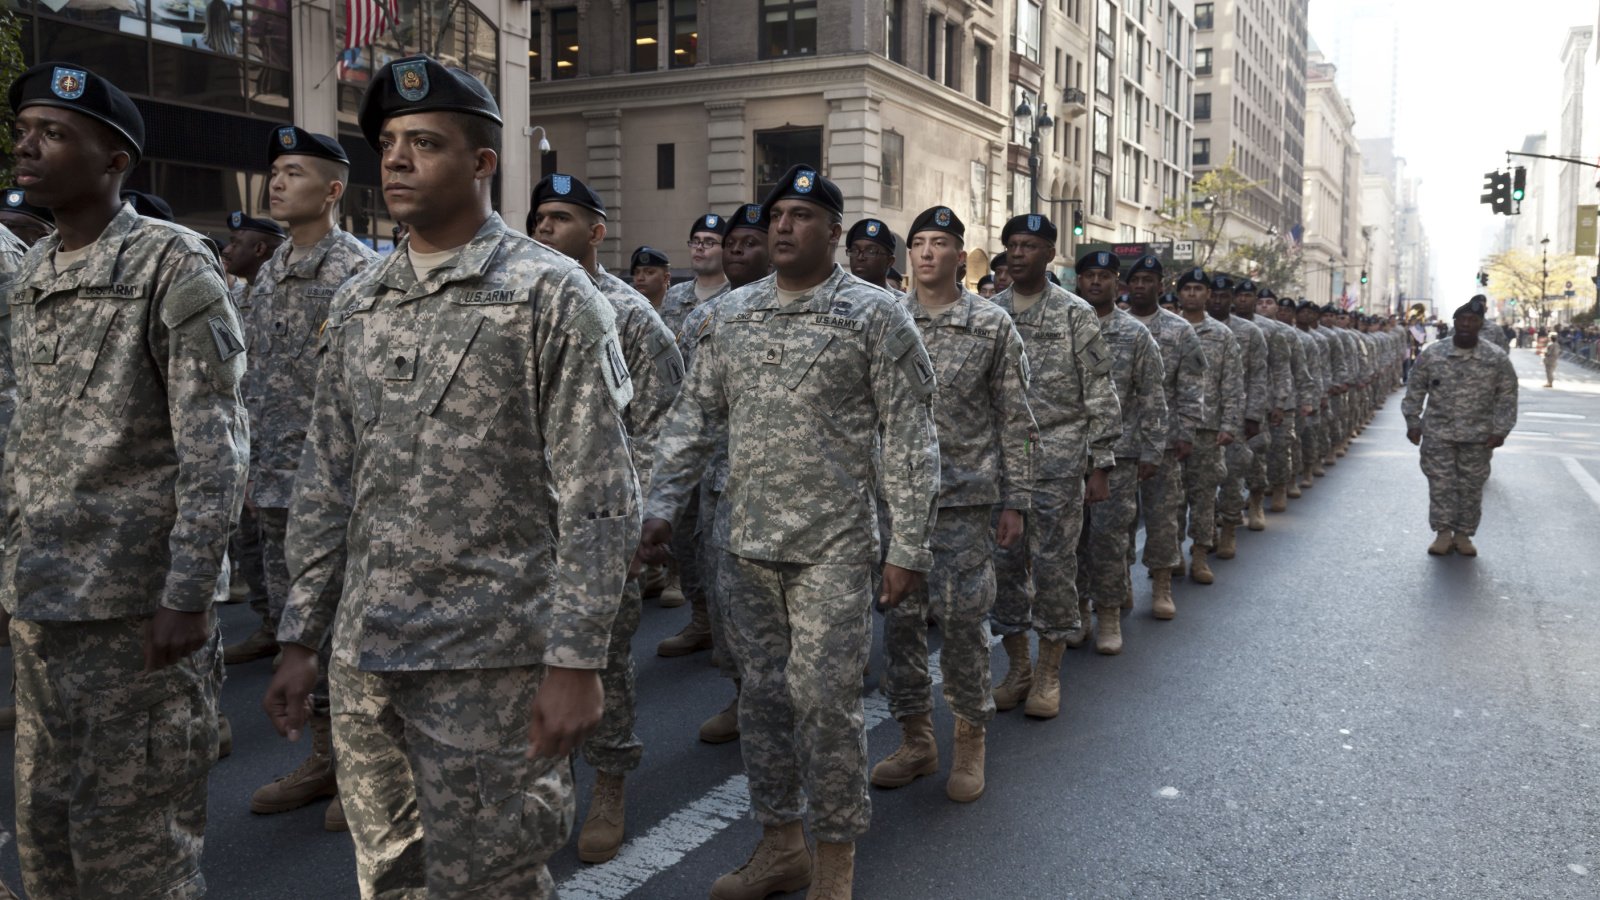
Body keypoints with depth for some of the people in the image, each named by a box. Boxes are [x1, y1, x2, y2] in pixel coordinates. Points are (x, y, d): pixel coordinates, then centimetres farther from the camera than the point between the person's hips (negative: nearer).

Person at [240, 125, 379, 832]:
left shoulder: (358, 271, -11)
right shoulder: (268, 275, 14)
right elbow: (254, 378, 20)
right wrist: (248, 463, 17)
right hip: (276, 484, 8)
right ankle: (325, 761, 28)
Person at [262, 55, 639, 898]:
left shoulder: (551, 295, -8)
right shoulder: (358, 301, 10)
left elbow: (598, 501, -12)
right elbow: (324, 485, 14)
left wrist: (575, 661, -16)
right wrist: (300, 639, 12)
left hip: (490, 663, -6)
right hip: (364, 656, 6)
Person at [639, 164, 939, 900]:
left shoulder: (874, 315, -4)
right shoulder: (733, 313, 9)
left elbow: (909, 437, -6)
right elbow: (694, 416, 12)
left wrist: (908, 545, -10)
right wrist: (659, 507, 4)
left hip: (833, 545, -5)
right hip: (748, 541, 5)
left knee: (825, 699, -2)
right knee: (764, 695, 12)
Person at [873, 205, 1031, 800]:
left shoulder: (992, 325, 1)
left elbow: (1013, 420, 2)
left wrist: (1014, 501, -2)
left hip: (965, 497, -2)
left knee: (963, 620, 1)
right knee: (900, 617, 7)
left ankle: (971, 741, 19)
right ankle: (916, 740, 22)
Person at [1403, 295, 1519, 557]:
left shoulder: (1497, 358, -2)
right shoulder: (1432, 354, -2)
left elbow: (1507, 396, 2)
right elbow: (1415, 390, 5)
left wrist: (1500, 430, -3)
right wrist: (1413, 423, 2)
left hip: (1478, 436, 0)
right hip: (1438, 433, 0)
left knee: (1471, 486, 6)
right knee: (1440, 482, 0)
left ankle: (1463, 534, 16)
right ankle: (1443, 532, 9)